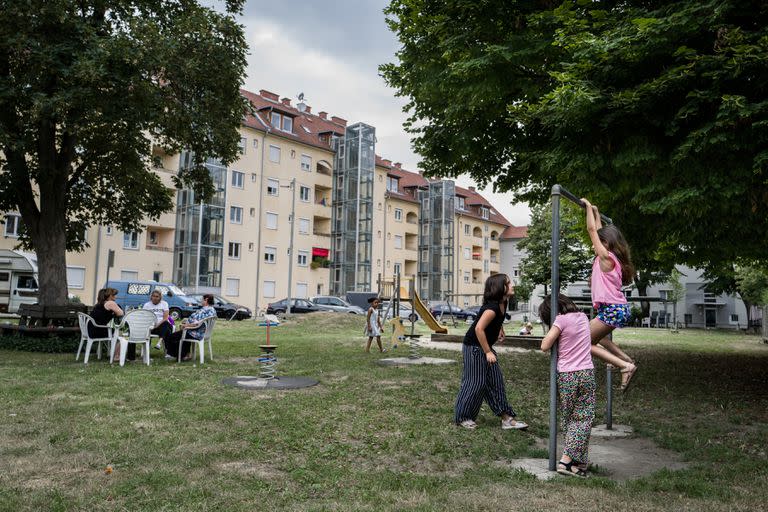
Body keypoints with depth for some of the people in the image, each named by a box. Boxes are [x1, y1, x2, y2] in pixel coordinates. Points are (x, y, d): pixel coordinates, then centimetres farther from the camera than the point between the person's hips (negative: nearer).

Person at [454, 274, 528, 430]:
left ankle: (506, 418, 14)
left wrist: (500, 329, 17)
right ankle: (462, 418, 12)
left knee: (496, 381, 9)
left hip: (485, 347, 9)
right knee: (475, 383, -2)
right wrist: (488, 352, -25)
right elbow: (479, 329, -32)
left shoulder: (502, 303, 1)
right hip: (474, 348, -9)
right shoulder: (493, 307, -27)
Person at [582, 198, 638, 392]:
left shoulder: (605, 257, -10)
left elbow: (592, 230, -8)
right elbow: (599, 232, 24)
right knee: (595, 336, 31)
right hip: (619, 308, 10)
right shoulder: (613, 258, 13)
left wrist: (589, 207, 0)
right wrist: (595, 212, 31)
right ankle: (627, 360, 22)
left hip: (612, 310, -10)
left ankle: (625, 366, -10)